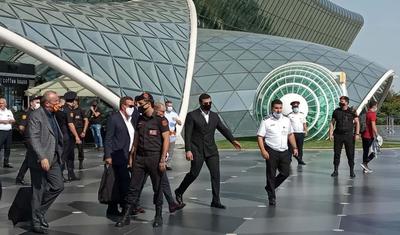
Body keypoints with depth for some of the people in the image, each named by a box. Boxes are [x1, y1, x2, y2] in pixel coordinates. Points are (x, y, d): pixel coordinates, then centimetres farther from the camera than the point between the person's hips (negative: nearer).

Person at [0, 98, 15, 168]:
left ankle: (6, 163, 16)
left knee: (7, 148, 8)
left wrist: (11, 121, -4)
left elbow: (13, 120, 17)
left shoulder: (9, 111, 15)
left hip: (9, 131, 5)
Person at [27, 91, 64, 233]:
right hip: (40, 161, -8)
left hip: (53, 160, 8)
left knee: (58, 186, 7)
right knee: (39, 192, 2)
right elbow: (33, 139, -21)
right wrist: (42, 157, -28)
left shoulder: (52, 116, 14)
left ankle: (39, 212, 23)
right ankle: (37, 223, 15)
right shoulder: (36, 116, -14)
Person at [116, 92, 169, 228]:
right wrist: (133, 157, 10)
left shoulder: (160, 120, -6)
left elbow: (166, 140, -8)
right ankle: (126, 216, 9)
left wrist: (162, 160, -13)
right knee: (133, 187, 4)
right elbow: (136, 139, 16)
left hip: (155, 157, -5)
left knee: (157, 188, 6)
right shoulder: (140, 120, 11)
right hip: (140, 157, 5)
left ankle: (158, 216, 18)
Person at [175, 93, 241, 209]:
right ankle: (179, 192, 21)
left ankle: (216, 201, 6)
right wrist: (188, 150, -17)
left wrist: (233, 140, -2)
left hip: (211, 150, 5)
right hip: (197, 150, -5)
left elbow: (223, 129, 13)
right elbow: (188, 134, -9)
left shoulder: (214, 116, 11)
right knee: (194, 173, -3)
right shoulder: (192, 116, -4)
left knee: (215, 174, -1)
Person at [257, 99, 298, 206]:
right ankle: (272, 197, 14)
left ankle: (270, 188, 27)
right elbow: (260, 137, -8)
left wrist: (295, 148, 14)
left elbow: (290, 135, 20)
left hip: (284, 151, 5)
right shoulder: (266, 121, -5)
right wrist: (263, 151, -19)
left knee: (285, 172, 5)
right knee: (271, 175, 2)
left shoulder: (286, 120, 10)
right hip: (271, 152, -5)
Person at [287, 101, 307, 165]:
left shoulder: (302, 115, 13)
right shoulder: (290, 115, 3)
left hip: (300, 133, 3)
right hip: (292, 133, -3)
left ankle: (300, 160, 13)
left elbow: (304, 123, 14)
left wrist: (305, 131, 4)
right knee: (291, 147, -4)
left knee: (300, 147, 6)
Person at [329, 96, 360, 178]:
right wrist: (330, 133, 0)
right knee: (336, 153, 4)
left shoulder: (352, 111, 1)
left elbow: (357, 123, 4)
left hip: (349, 135, -2)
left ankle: (352, 171, 9)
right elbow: (332, 123, 9)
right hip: (338, 135, 2)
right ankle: (335, 170, 13)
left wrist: (357, 134, -5)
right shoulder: (336, 111, 7)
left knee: (350, 154, 0)